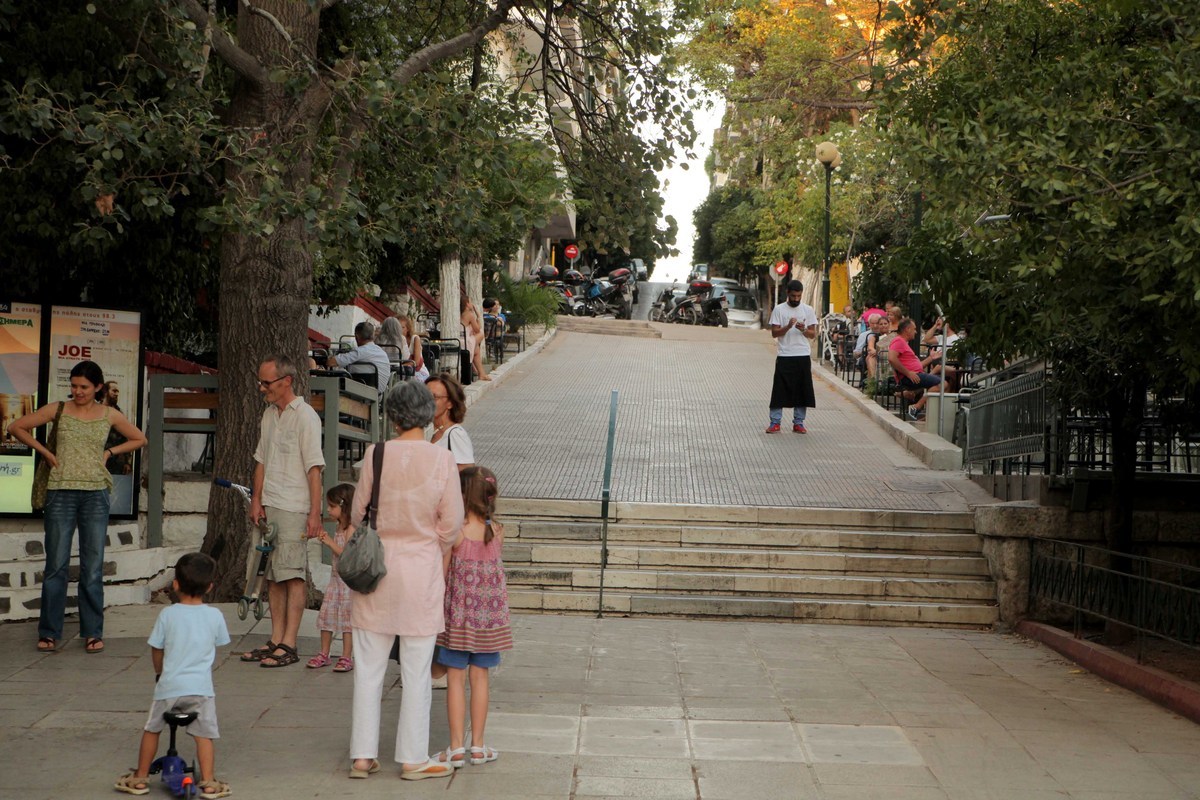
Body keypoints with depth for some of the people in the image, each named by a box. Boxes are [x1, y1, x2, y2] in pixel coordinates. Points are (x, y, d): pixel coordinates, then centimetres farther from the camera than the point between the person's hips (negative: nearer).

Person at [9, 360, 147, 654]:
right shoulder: (58, 410, 4)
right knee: (56, 565, 1)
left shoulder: (109, 415, 7)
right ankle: (49, 632, 8)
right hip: (61, 492, -1)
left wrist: (110, 452, 7)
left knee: (93, 567, 3)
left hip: (96, 493, 1)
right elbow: (17, 427, 8)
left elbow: (140, 439, 19)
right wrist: (45, 452, 4)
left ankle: (93, 633, 9)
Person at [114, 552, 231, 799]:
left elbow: (156, 650, 4)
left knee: (152, 730, 17)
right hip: (201, 686, 0)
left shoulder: (167, 614, -4)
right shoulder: (215, 616, -1)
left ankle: (140, 778, 25)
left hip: (169, 686, 0)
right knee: (204, 735, 8)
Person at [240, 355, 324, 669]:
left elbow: (314, 468, -12)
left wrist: (315, 513, -16)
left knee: (292, 574, -7)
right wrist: (256, 500, 9)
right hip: (267, 507, 8)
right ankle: (275, 640, 16)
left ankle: (288, 644, -5)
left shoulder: (305, 416, -9)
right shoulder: (268, 414, 15)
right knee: (272, 574, 10)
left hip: (293, 509, -8)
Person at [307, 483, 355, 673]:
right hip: (335, 577, 9)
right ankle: (324, 654, 19)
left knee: (347, 617, -3)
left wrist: (331, 543, -23)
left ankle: (347, 657, 3)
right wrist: (325, 539, 8)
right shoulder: (338, 527, 12)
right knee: (326, 614, 10)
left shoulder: (351, 529, -17)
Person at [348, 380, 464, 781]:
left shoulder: (376, 454, -6)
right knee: (416, 671, 7)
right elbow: (451, 523, -4)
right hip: (422, 567, -1)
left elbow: (358, 514, 2)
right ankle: (413, 759, 12)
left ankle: (363, 756, 14)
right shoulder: (442, 459, -8)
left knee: (368, 668, 10)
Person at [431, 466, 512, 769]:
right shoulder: (497, 531, -3)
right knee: (480, 678, 11)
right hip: (490, 617, 3)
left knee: (456, 679, 4)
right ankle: (478, 746, 16)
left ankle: (456, 747, 5)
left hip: (458, 616, -3)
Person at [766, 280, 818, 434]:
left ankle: (798, 422, 13)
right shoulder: (779, 309, 2)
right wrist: (788, 326, -19)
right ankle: (775, 422, 3)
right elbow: (774, 333, -2)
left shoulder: (808, 310, 6)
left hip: (803, 356, 2)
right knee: (779, 390, -2)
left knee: (802, 390, 4)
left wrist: (803, 329, -15)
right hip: (784, 356, -2)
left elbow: (813, 334, 5)